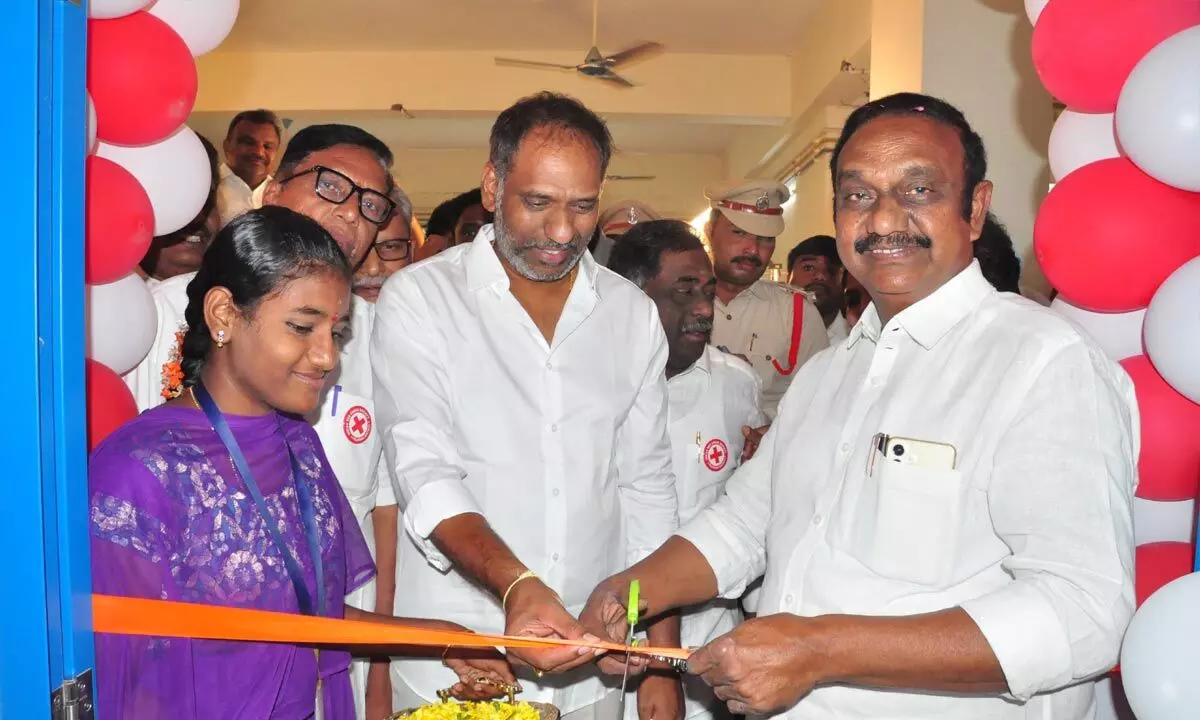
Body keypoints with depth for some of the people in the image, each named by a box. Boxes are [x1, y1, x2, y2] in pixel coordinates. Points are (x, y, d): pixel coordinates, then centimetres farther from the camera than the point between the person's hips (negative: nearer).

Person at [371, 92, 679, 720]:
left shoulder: (633, 315, 3)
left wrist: (662, 659, 4)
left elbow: (646, 488, 6)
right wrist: (516, 585, -32)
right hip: (450, 666, -3)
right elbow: (424, 473, -16)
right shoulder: (417, 299, -8)